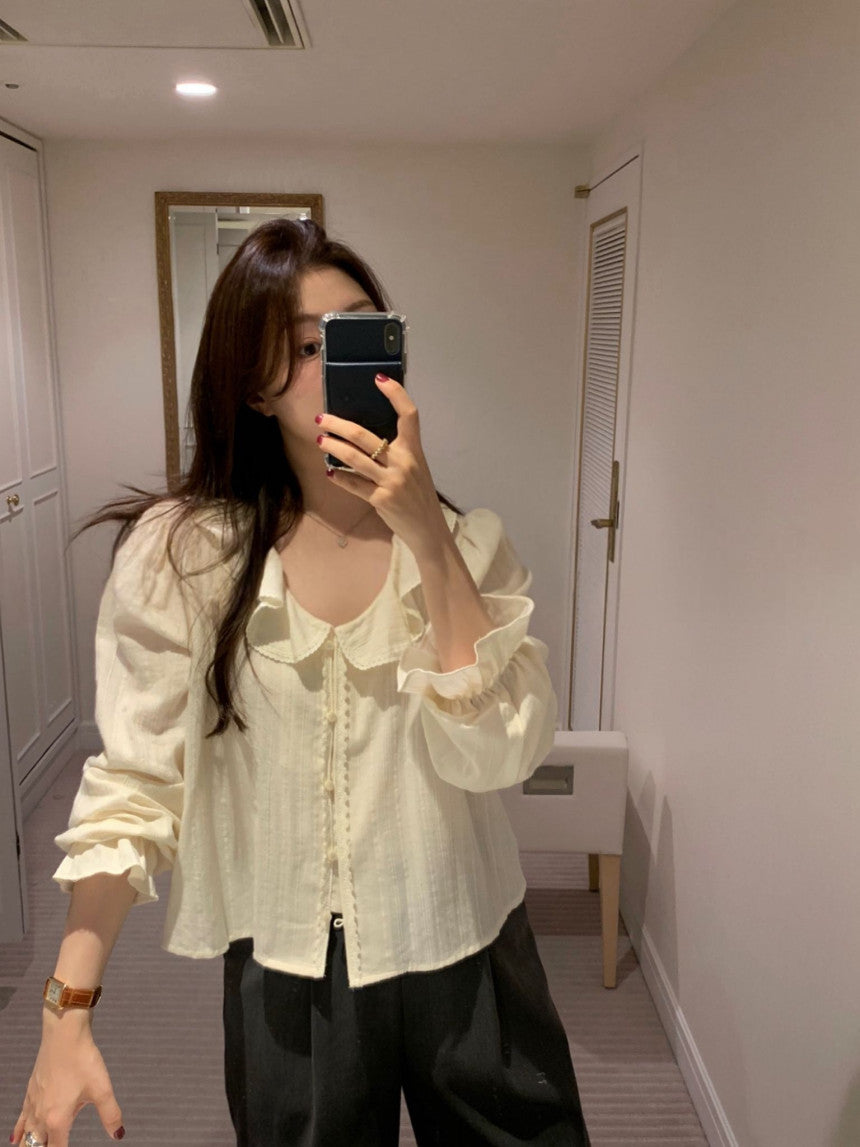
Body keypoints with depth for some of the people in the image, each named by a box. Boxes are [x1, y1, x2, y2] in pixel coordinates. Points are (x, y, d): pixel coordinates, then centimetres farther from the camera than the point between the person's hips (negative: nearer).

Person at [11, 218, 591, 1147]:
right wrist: (67, 1011, -12)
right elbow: (134, 791, -8)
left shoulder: (469, 544, -6)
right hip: (285, 973, -1)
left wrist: (426, 534, -26)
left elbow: (497, 754, -19)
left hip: (464, 957, 2)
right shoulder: (176, 556, -11)